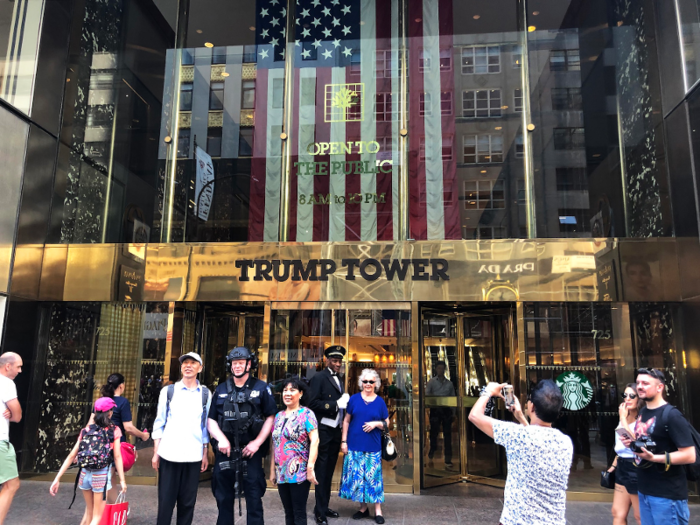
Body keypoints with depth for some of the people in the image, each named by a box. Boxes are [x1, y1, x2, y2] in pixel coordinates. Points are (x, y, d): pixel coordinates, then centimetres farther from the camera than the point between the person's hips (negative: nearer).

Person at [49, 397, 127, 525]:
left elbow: (71, 456, 4)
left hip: (85, 474, 4)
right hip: (101, 475, -4)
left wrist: (57, 479, 7)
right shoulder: (114, 430, -2)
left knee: (89, 511, 26)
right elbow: (117, 457, -6)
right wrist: (122, 480, -2)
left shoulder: (86, 430, 8)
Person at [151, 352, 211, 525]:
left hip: (193, 455, 1)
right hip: (169, 453, -1)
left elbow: (206, 425, 8)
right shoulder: (168, 391, 4)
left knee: (187, 501, 8)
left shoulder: (205, 394, 6)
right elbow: (159, 423, 5)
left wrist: (205, 453, 5)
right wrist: (156, 452, 1)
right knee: (166, 500, 4)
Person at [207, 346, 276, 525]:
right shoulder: (221, 389, 8)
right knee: (224, 498, 13)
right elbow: (211, 419, 8)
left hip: (251, 451, -3)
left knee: (254, 498, 3)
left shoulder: (261, 388, 1)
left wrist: (257, 442, -10)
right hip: (225, 451, 3)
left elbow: (271, 417, -1)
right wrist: (221, 438, -10)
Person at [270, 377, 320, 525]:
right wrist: (273, 470, 13)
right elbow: (275, 444, 15)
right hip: (281, 473, 6)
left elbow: (314, 441, -14)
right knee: (288, 513, 15)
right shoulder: (279, 416, 11)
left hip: (299, 473, -6)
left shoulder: (306, 414, -7)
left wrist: (310, 468, -21)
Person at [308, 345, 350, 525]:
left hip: (336, 431, 8)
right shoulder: (319, 378, -9)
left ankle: (324, 506, 27)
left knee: (329, 470, 15)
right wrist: (336, 404, -21)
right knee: (322, 471, 0)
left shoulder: (339, 380, 15)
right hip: (323, 431, -8)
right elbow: (312, 403, -19)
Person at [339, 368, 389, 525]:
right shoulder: (354, 399, 2)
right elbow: (346, 421, 6)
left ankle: (377, 510, 11)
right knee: (356, 476, 5)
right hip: (354, 445, 1)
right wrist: (344, 441, 1)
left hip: (373, 447, 0)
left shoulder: (380, 402, 4)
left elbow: (386, 424, 9)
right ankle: (363, 508, 20)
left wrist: (376, 424, -11)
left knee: (373, 476, 1)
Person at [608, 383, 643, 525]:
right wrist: (613, 465, 19)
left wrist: (623, 418, -21)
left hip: (636, 469, -8)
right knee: (618, 513, 9)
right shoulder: (625, 418, 12)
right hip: (622, 468, 8)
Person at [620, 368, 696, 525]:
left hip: (667, 494, -8)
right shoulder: (643, 412, 10)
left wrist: (654, 457, -28)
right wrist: (631, 443, 1)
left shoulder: (671, 415, -16)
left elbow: (689, 456, -20)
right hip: (644, 490, 8)